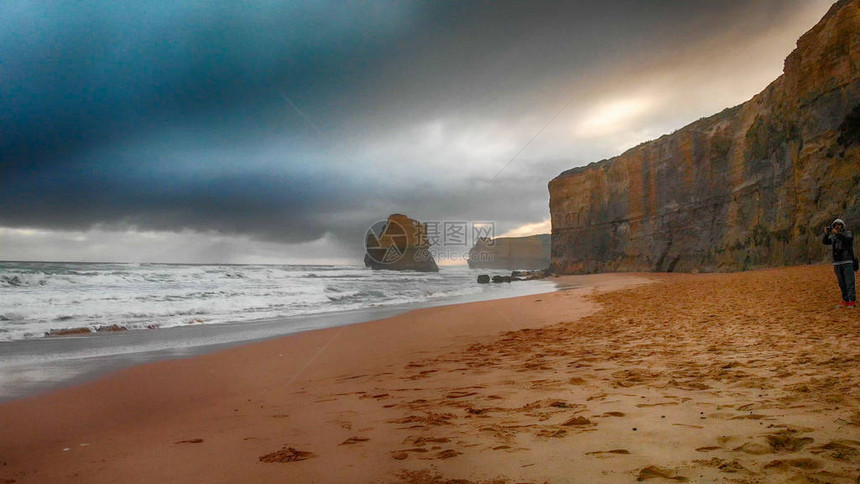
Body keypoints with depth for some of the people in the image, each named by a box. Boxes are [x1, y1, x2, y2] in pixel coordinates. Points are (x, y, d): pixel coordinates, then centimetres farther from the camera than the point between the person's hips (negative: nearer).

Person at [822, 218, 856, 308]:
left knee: (849, 282, -7)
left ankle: (852, 301, -6)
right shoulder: (833, 236, 12)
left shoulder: (848, 233, 1)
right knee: (842, 283, 5)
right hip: (837, 263, 4)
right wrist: (826, 233, -20)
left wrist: (837, 233, -33)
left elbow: (848, 239, -21)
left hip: (848, 262, -4)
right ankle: (845, 301, 9)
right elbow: (825, 242, -4)